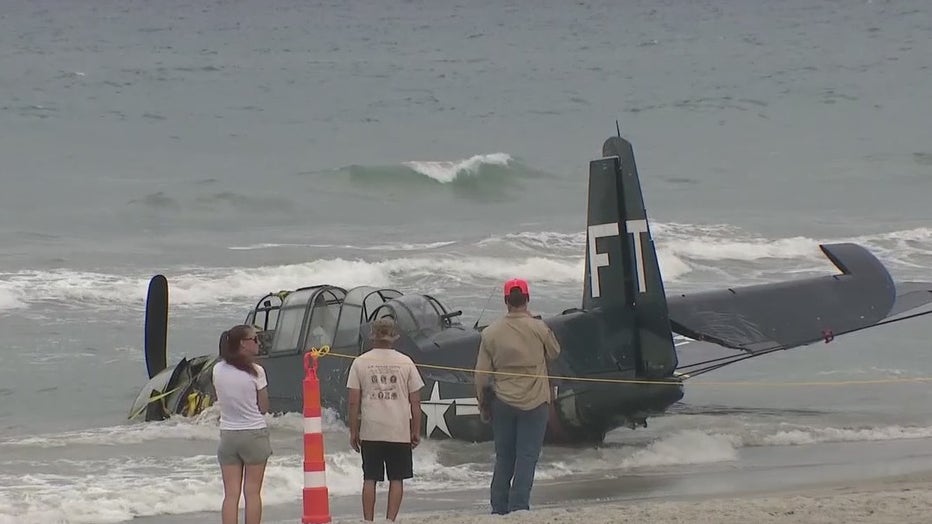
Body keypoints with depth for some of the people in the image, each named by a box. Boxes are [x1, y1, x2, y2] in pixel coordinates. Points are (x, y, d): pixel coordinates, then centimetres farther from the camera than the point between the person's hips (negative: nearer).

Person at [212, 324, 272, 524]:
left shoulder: (218, 370, 0)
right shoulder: (255, 372, -11)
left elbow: (220, 399, 10)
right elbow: (263, 408, -5)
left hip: (228, 434, 3)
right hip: (254, 433, -3)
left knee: (231, 493, 3)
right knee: (252, 492, 3)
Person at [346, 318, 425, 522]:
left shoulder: (360, 363, 0)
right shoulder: (405, 363, 1)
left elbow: (354, 402, -1)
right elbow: (415, 401, 3)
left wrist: (353, 431, 6)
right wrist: (416, 431, 10)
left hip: (370, 431, 0)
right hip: (400, 431, 0)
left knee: (370, 479, 7)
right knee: (396, 479, 6)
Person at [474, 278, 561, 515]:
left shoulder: (491, 333, -3)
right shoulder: (538, 329, -9)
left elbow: (481, 374, 0)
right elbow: (554, 353, 11)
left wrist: (483, 404, 13)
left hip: (503, 403, 3)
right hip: (534, 402, -3)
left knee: (503, 459, 13)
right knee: (527, 459, 0)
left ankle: (499, 509, 16)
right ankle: (519, 507, -5)